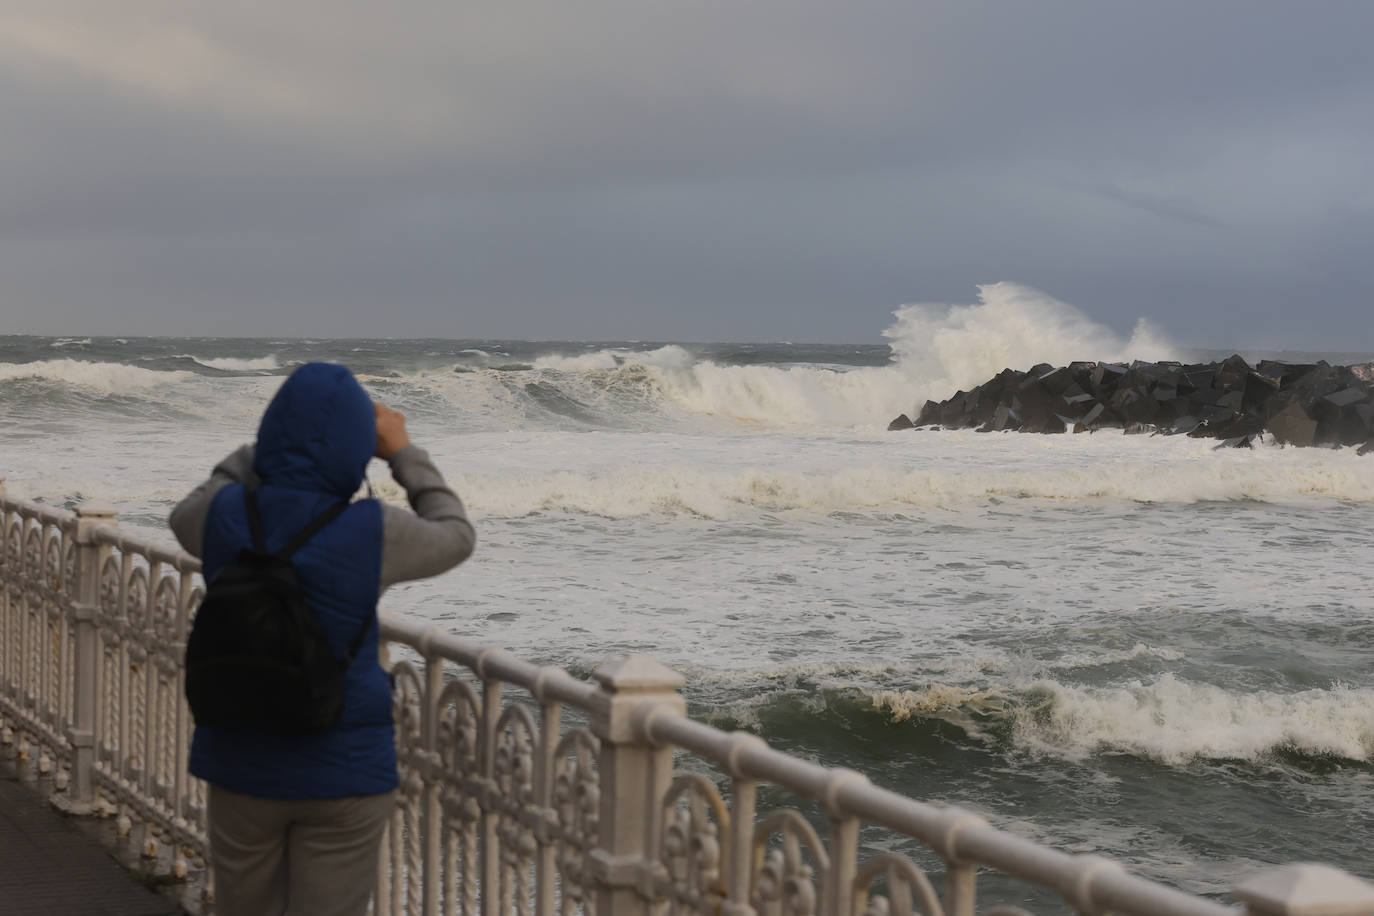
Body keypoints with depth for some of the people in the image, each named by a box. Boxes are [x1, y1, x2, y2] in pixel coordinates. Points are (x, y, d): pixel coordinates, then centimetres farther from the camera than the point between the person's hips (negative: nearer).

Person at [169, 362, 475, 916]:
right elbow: (455, 536, 5)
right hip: (341, 767, -3)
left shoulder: (224, 517, -8)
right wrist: (403, 452, 13)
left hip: (240, 761, 3)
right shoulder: (372, 533, -16)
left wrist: (275, 442, 18)